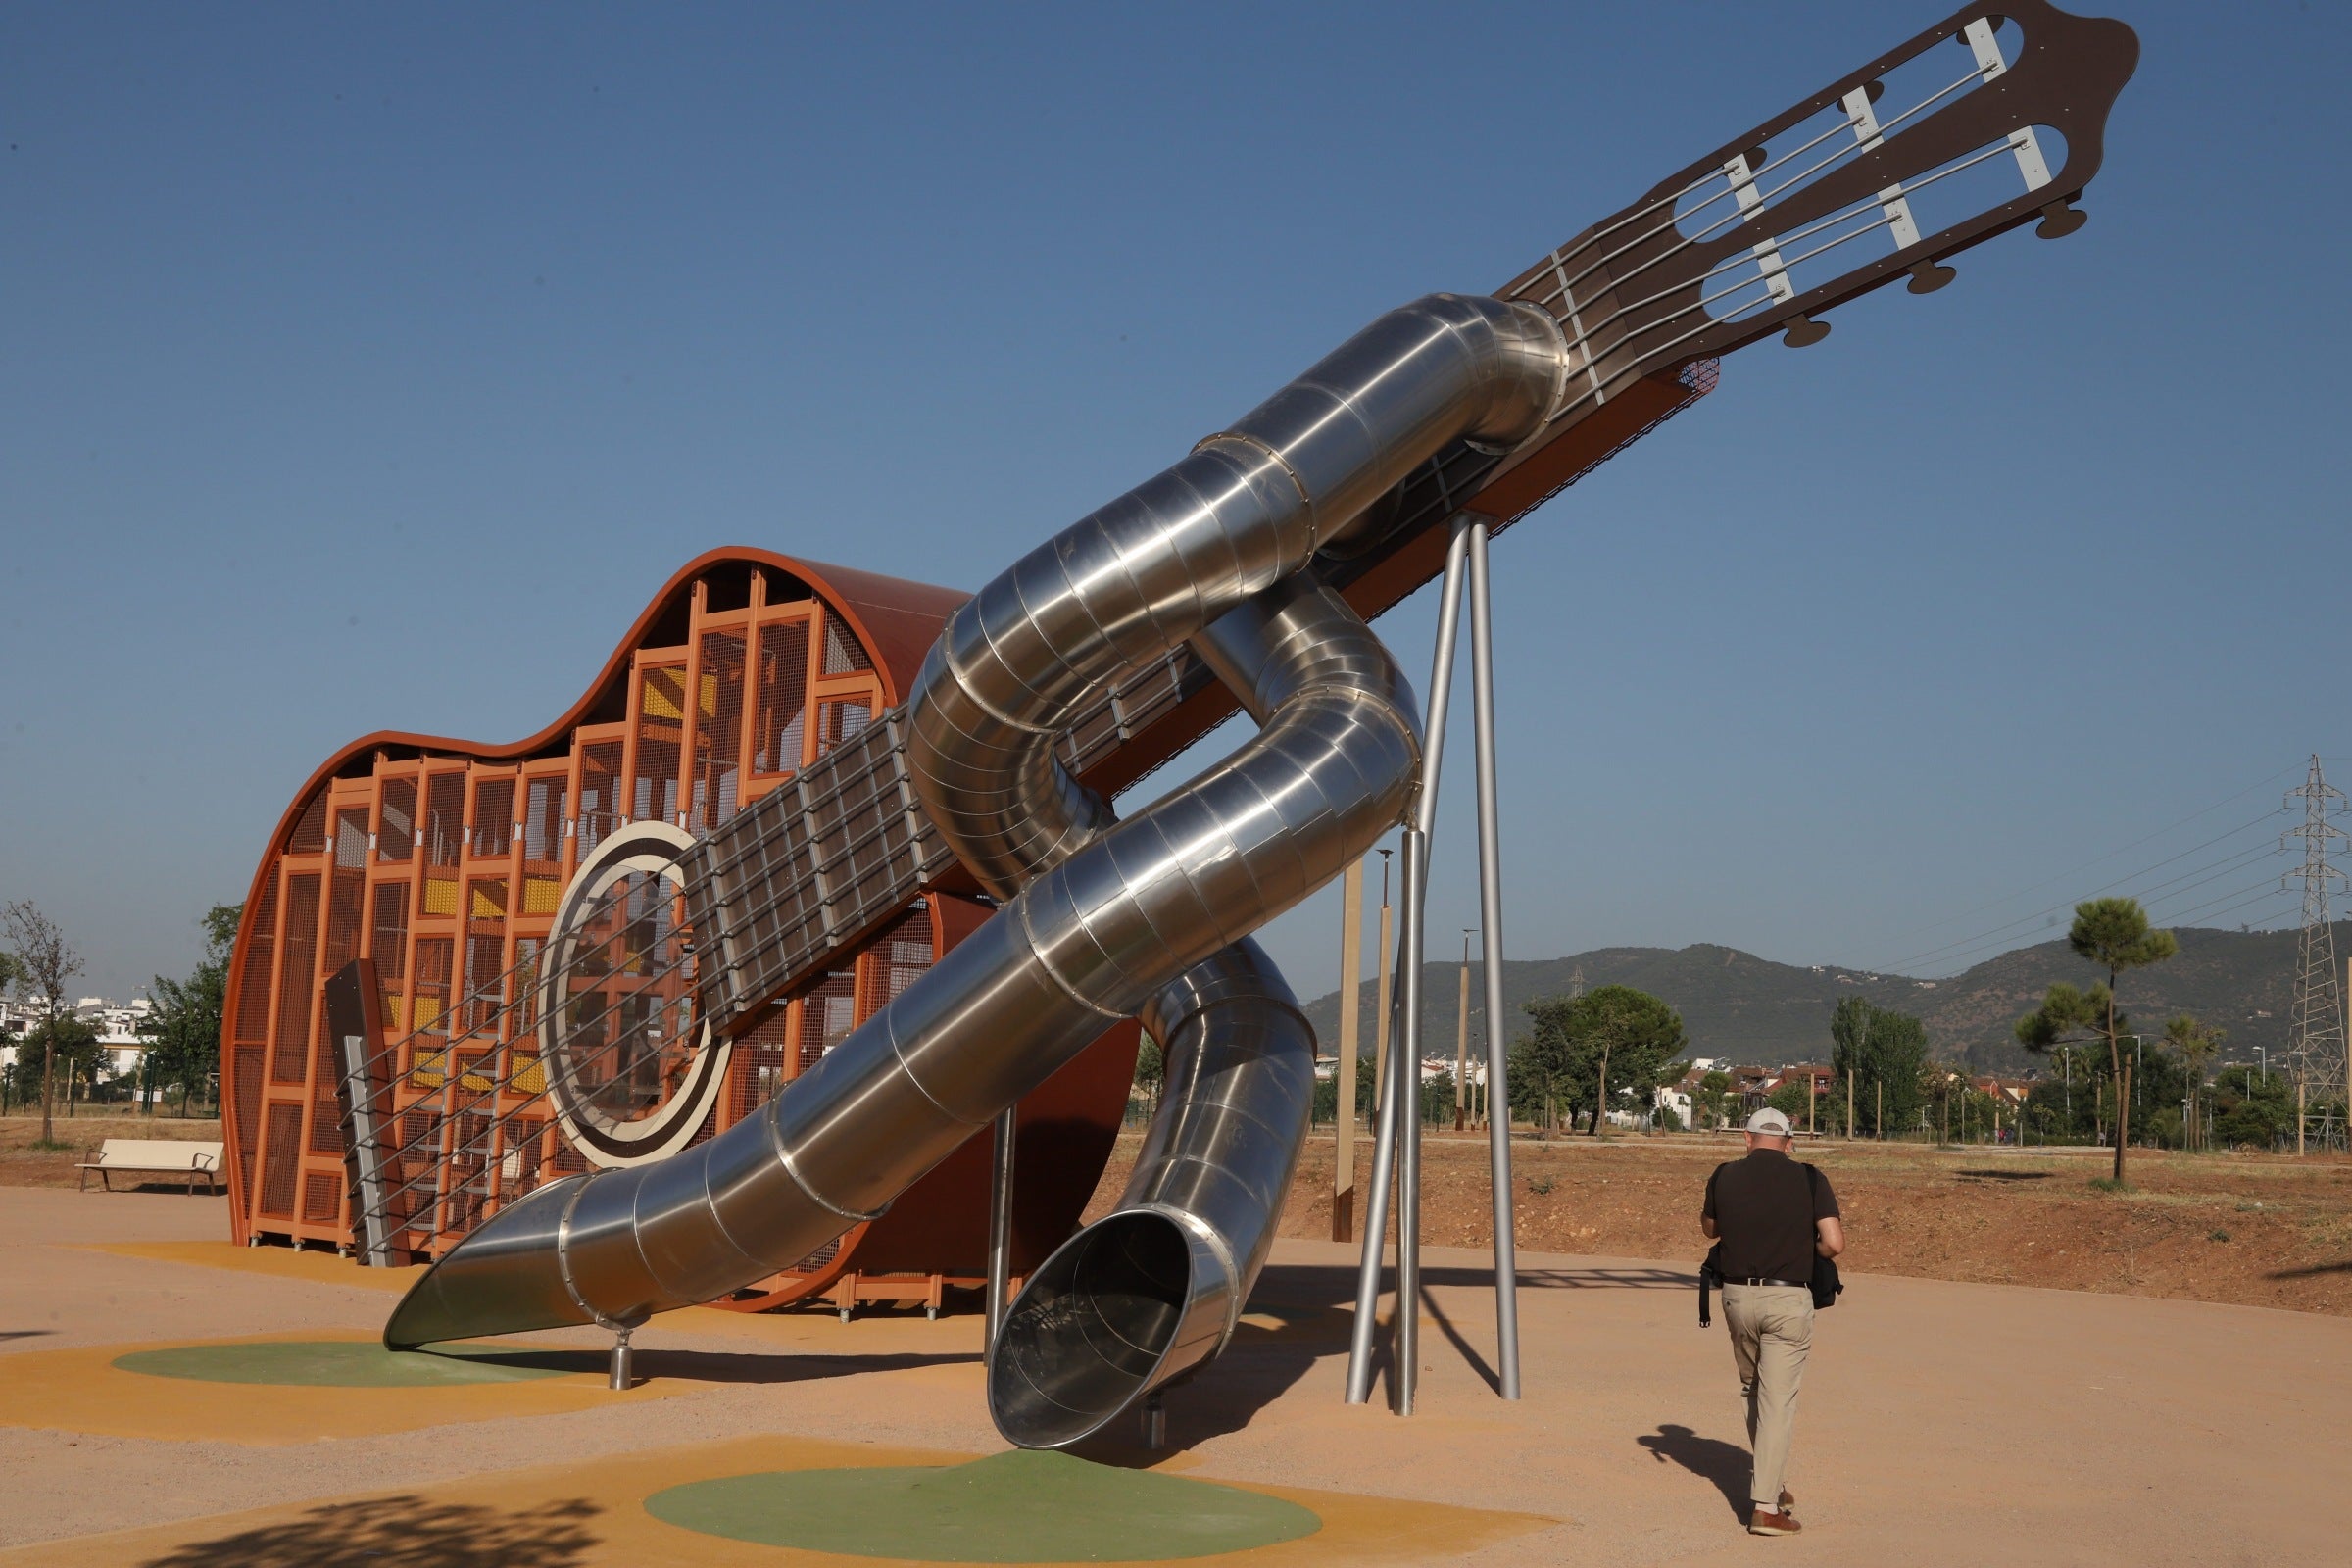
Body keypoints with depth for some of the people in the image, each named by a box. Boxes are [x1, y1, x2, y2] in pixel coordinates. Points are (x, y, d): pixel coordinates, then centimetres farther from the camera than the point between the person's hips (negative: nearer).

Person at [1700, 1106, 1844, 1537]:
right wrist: (1805, 1251, 9)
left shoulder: (1724, 1176, 1)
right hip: (1788, 1299, -3)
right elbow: (1834, 1243, -11)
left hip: (1737, 1295, 3)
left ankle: (1771, 1484, 30)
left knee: (1753, 1391, 21)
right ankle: (1765, 1507, -3)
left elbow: (1709, 1228, 18)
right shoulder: (1808, 1179, -5)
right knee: (1777, 1401, 0)